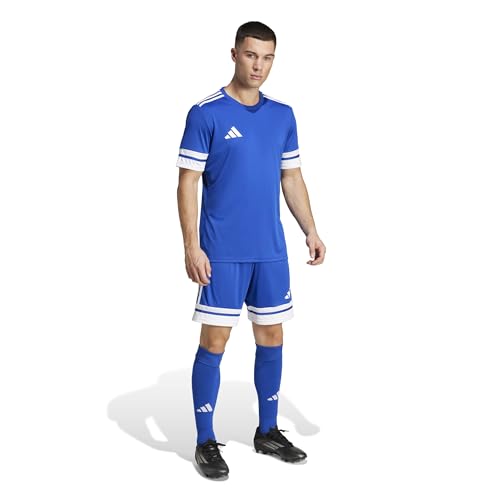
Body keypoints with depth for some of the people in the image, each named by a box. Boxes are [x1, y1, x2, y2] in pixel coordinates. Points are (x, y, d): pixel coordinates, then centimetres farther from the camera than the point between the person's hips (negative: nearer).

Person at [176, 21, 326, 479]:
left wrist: (311, 231, 8)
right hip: (222, 252, -5)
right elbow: (188, 182, -9)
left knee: (271, 338, 12)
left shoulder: (283, 115, 9)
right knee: (214, 342, -1)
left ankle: (269, 431, 27)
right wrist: (191, 246, -15)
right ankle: (206, 441, 12)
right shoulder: (206, 113, -7)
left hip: (271, 251, 5)